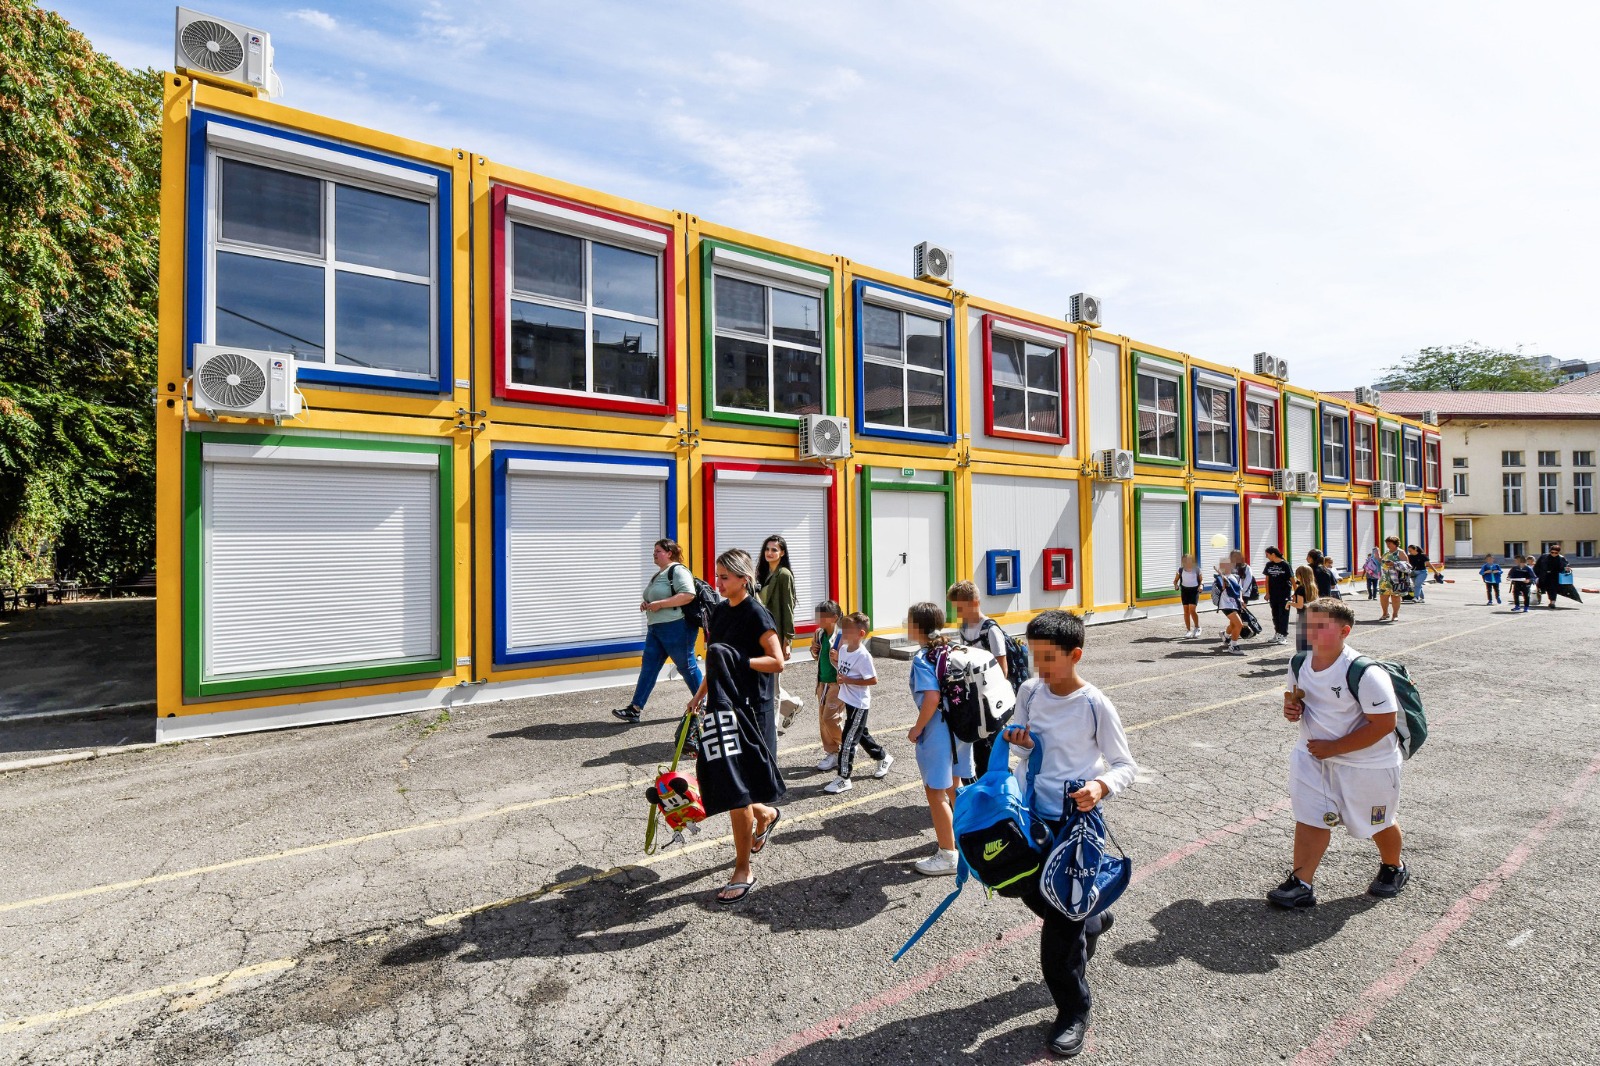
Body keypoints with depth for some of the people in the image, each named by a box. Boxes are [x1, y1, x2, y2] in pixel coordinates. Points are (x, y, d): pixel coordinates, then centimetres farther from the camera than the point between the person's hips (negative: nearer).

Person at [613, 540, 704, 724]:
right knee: (648, 667, 6)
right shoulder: (658, 574, 19)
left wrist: (659, 604, -22)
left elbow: (688, 595, -24)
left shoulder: (678, 570, -11)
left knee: (687, 666, 1)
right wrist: (646, 604, 9)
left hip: (676, 628, -9)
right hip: (655, 629, 10)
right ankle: (635, 709, 8)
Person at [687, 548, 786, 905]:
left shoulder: (756, 614, -14)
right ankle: (766, 815, 42)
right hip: (722, 706, 8)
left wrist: (738, 659, -24)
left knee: (735, 789, -2)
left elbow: (777, 662, -18)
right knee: (720, 779, 13)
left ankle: (743, 872, 14)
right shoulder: (720, 612, 9)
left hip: (749, 710, -8)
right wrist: (700, 696, 16)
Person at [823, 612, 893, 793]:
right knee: (860, 734, 23)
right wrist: (835, 659, -3)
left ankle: (844, 779, 9)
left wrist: (848, 680, -25)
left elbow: (873, 680, -22)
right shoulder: (843, 649, 1)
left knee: (848, 739, -2)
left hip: (859, 704, -9)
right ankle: (884, 758, 44)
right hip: (848, 701, 9)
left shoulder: (863, 656, -23)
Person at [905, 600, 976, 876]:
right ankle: (957, 838, 40)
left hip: (938, 729, -8)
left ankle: (948, 856, 15)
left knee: (935, 792, 5)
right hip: (960, 726, 9)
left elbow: (932, 698, -27)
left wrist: (917, 729, -14)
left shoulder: (922, 659, -18)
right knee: (951, 788, 24)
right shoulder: (951, 650, 5)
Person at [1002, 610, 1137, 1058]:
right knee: (1034, 895, 19)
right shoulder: (1030, 691, -2)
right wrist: (1017, 740, -13)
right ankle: (1092, 920, 51)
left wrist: (1101, 785, -28)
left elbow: (1126, 766, -8)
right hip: (1034, 813, 5)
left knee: (1062, 919, 1)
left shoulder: (1095, 705, -15)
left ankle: (1073, 1009, 25)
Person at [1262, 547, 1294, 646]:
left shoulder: (1285, 565, -8)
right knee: (1275, 615, 10)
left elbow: (1292, 579, -7)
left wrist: (1295, 593, -9)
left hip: (1284, 594, -5)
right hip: (1273, 594, 5)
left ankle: (1284, 636, 1)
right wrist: (1267, 593, 7)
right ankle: (1277, 634, 20)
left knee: (1283, 615, -3)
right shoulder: (1269, 565, 6)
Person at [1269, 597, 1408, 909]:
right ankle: (1301, 884, 5)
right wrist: (1291, 706, -12)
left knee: (1377, 822, 19)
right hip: (1314, 755, 5)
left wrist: (1332, 748, -23)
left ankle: (1393, 867, 48)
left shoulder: (1365, 672, -26)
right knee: (1309, 816, 0)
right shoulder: (1300, 664, -5)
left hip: (1369, 762, -4)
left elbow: (1383, 724, -24)